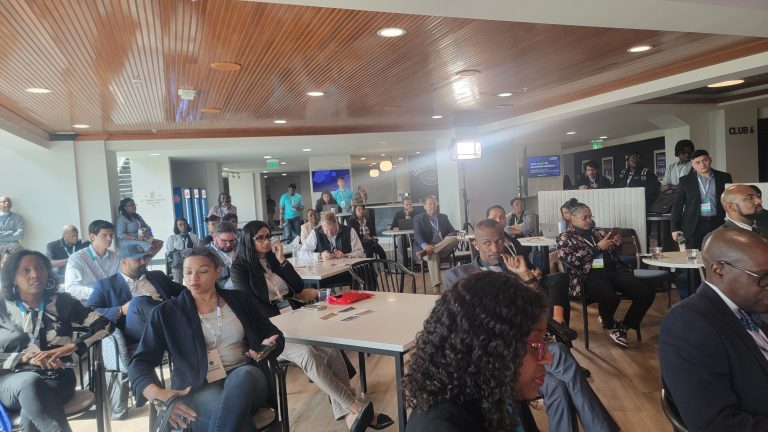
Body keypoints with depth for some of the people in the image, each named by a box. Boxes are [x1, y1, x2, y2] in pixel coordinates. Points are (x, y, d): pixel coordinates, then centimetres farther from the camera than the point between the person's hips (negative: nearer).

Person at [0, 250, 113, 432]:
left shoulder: (62, 302, 8)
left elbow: (105, 324, -1)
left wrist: (69, 347, -14)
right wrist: (26, 357, -16)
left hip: (57, 379, -1)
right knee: (30, 381, -34)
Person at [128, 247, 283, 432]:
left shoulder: (239, 300, 13)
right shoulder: (167, 312, 8)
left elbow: (274, 335, 20)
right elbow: (140, 362, 2)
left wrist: (267, 347, -6)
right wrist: (156, 394, -19)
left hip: (246, 378, 3)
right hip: (197, 389, -3)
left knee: (243, 375, -37)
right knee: (227, 413, -39)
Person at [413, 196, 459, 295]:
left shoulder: (443, 217, 23)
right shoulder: (418, 219, 10)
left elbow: (453, 232, 17)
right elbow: (417, 235, -5)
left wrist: (448, 237, -10)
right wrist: (425, 245, -28)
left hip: (443, 248, 4)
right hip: (428, 246, -3)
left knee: (455, 239, -28)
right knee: (432, 255, -39)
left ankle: (425, 252, -38)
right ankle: (436, 287, -45)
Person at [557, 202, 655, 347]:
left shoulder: (596, 232, 24)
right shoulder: (565, 237, 7)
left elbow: (615, 254, 29)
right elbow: (570, 259, -11)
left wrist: (617, 243, 6)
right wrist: (597, 247, -11)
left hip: (613, 270, 6)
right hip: (589, 275, -6)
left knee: (647, 293, -16)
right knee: (610, 297, -37)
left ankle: (623, 327, 5)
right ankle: (610, 325, 0)